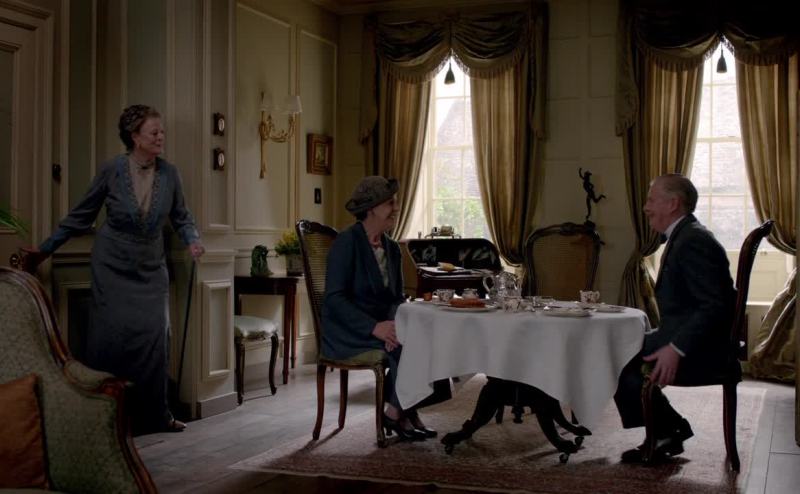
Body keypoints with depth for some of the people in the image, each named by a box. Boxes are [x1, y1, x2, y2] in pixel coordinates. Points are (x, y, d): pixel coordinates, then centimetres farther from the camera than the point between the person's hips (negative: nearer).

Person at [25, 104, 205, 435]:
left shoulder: (169, 173, -4)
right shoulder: (112, 170, -11)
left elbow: (181, 218, 9)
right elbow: (80, 216, 0)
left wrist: (193, 241, -11)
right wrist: (45, 249, 2)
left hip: (151, 270, 3)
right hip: (113, 267, -2)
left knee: (154, 336, 0)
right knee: (111, 334, -6)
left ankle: (155, 415, 11)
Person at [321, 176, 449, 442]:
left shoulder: (392, 247, 10)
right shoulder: (346, 242, -12)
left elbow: (397, 296, 9)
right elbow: (334, 298, -19)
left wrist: (393, 323, -14)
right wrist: (374, 327, -27)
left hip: (381, 324, 7)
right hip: (346, 331, -7)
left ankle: (403, 412, -8)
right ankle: (396, 412, -8)